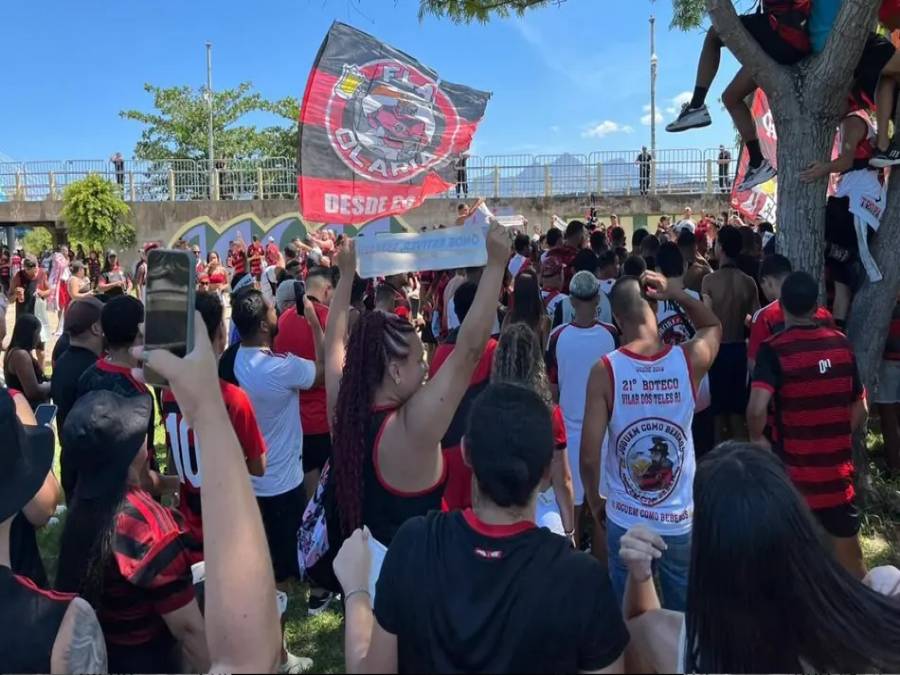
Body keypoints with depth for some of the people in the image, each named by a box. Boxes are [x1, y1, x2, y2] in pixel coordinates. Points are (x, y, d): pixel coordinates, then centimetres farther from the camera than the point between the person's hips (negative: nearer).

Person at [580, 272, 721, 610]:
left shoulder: (605, 370, -15)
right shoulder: (689, 360, -9)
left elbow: (589, 457, -15)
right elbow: (714, 326, 16)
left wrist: (594, 501, 3)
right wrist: (677, 293, -1)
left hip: (626, 522, -1)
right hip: (681, 522, 2)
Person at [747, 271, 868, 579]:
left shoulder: (774, 349, -15)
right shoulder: (841, 343, -1)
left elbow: (757, 408, -29)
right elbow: (860, 411, 5)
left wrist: (758, 439, -10)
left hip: (793, 472, -4)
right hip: (837, 470, 4)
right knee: (848, 553, 20)